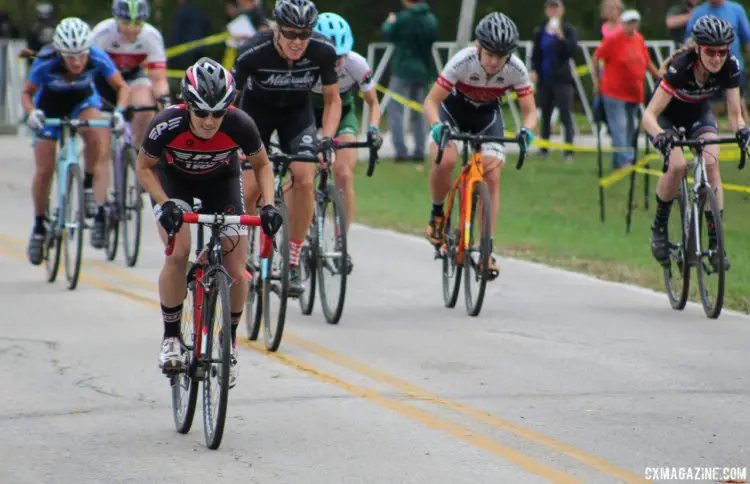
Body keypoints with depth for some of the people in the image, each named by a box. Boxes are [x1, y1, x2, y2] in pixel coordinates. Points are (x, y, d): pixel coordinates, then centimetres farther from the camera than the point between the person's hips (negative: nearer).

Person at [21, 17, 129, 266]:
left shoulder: (98, 59, -31)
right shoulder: (46, 63, -33)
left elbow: (121, 87, -16)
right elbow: (26, 93, -17)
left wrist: (119, 111, -34)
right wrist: (32, 113, -37)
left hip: (83, 100, 0)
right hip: (50, 105, 0)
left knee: (96, 136, -33)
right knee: (44, 171, -4)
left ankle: (88, 187, -8)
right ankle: (39, 227, 16)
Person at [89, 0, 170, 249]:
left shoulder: (151, 36, -24)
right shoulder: (102, 33, -29)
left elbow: (159, 78, -23)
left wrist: (164, 98, -42)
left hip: (133, 76, 1)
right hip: (103, 81, -1)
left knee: (145, 107, -35)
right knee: (102, 149, -10)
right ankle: (100, 214, -4)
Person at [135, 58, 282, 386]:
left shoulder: (239, 125, -32)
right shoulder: (167, 125, -35)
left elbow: (262, 165, -13)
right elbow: (144, 168, -17)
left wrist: (269, 205, -28)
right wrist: (165, 204, -33)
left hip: (222, 181, 1)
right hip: (173, 179, -1)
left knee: (236, 271, -8)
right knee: (178, 254, -25)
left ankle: (229, 340, 17)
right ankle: (171, 337, -6)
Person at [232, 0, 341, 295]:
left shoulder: (323, 51, -26)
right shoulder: (255, 52, -33)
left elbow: (332, 100, -12)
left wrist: (327, 137, -26)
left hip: (297, 111, 1)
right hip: (257, 110, -1)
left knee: (304, 180, -19)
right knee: (250, 188, -11)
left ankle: (292, 263, -7)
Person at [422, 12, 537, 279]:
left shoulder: (516, 70, -27)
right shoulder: (463, 61, -34)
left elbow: (530, 111, -22)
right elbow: (431, 102, -30)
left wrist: (526, 131, -44)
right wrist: (436, 126, -50)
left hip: (487, 114, 2)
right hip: (454, 108, -2)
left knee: (492, 177, -12)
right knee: (445, 160, -29)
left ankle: (487, 251, -6)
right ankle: (437, 214, -2)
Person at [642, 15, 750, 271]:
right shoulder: (680, 66, -37)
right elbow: (649, 115, -37)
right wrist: (660, 135, -57)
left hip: (699, 113, 3)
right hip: (668, 116, -3)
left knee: (711, 163, -22)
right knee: (678, 166, -28)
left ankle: (715, 241, -18)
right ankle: (659, 228, -3)